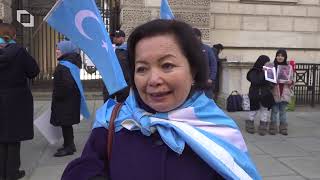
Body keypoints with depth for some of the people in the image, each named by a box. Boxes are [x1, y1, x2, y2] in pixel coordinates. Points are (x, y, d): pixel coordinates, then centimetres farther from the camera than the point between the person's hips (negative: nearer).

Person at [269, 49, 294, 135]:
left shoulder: (289, 67, 4)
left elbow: (292, 80, 9)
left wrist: (290, 82, -12)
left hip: (285, 92, 1)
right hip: (275, 92, -1)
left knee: (283, 110, 11)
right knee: (274, 111, 6)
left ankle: (283, 128, 20)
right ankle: (273, 128, 15)